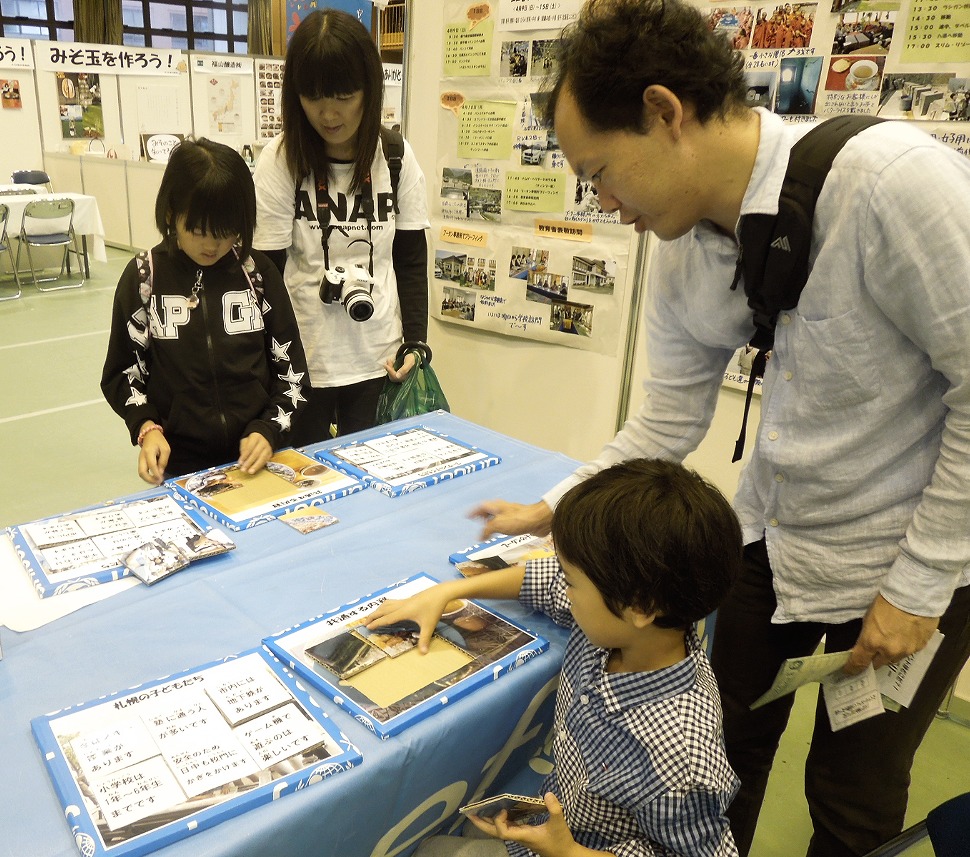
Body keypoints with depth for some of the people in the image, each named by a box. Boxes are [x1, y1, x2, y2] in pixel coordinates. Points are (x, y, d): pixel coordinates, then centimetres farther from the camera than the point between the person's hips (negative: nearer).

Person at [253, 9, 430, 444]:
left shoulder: (396, 155, -1)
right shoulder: (279, 160, -8)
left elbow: (411, 259, 4)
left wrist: (415, 342, -3)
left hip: (377, 356, 2)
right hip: (304, 359, -1)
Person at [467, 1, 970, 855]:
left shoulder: (891, 182, -28)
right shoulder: (681, 250, -7)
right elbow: (669, 418, 1)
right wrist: (556, 510, 0)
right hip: (773, 531, 5)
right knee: (729, 746, 17)